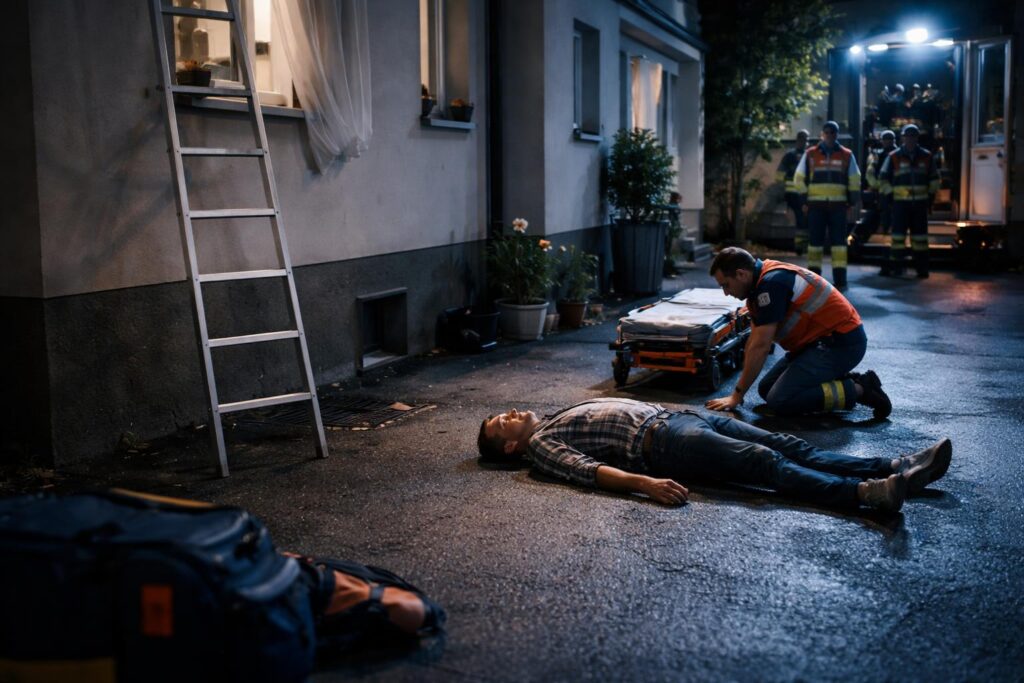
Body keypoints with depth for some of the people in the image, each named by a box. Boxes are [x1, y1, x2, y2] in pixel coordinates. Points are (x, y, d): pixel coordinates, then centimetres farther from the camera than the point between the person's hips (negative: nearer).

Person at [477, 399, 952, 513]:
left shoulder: (554, 419, 28)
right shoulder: (539, 445, 1)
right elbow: (589, 471, -17)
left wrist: (670, 411, 26)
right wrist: (645, 483, -32)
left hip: (674, 416, 9)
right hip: (661, 443, -9)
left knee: (788, 445, -6)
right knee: (765, 461, -26)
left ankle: (894, 468, -13)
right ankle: (866, 494, -38)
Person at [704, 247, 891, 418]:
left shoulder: (771, 283, -22)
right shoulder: (761, 282, 8)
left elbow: (760, 347, -22)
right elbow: (753, 342, 12)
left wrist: (737, 396, -15)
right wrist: (739, 389, 9)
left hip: (841, 342, -10)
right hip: (823, 339, 10)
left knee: (780, 399, -18)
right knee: (766, 389, 11)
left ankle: (858, 389, -9)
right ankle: (844, 381, 13)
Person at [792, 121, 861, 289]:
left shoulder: (847, 156, 8)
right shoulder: (810, 154, 6)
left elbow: (855, 183, 9)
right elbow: (799, 179, 10)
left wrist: (851, 205, 5)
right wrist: (805, 199, 4)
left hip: (839, 205, 0)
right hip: (816, 205, 0)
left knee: (839, 241, -2)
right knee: (815, 241, 3)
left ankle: (840, 280, 0)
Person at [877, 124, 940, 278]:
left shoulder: (927, 156, 9)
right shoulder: (894, 156, 1)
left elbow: (934, 178, 17)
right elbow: (883, 177, 7)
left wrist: (931, 196, 10)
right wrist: (889, 194, 1)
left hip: (920, 203, 2)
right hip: (900, 202, -2)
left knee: (920, 236, 5)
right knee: (898, 235, -3)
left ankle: (922, 267, 9)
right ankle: (895, 265, 1)